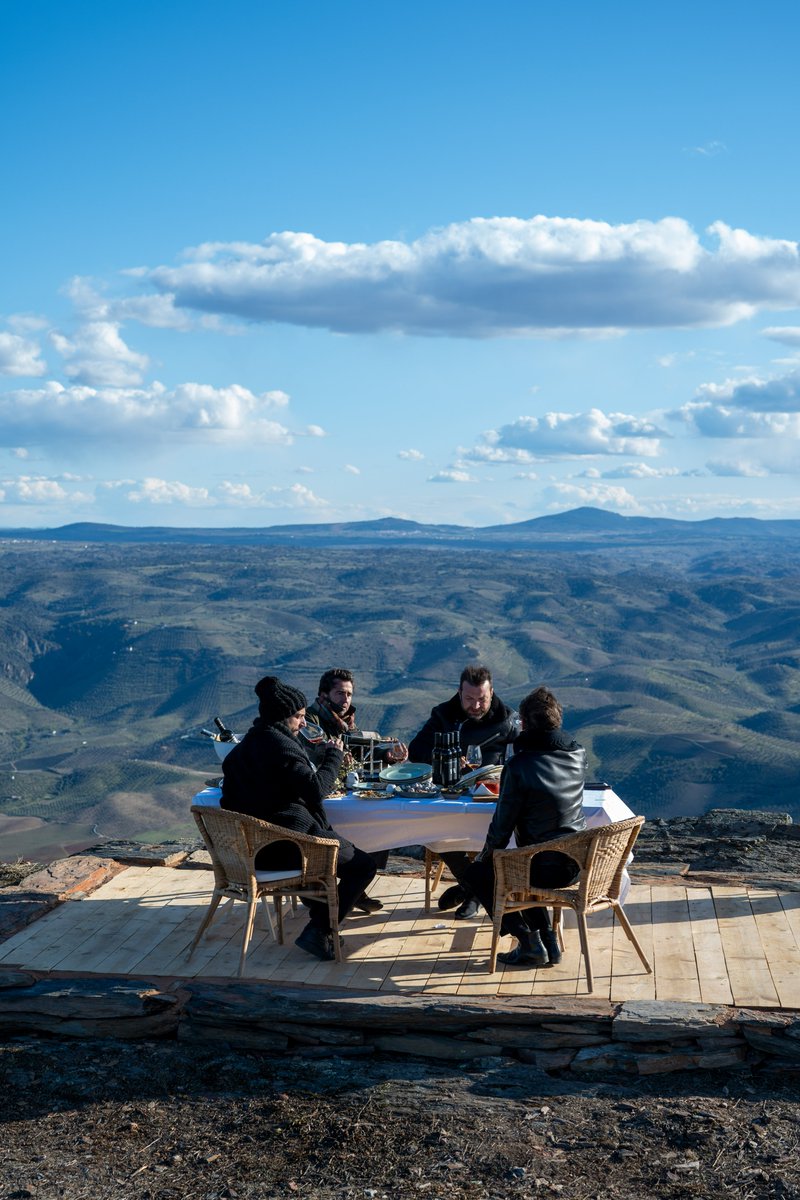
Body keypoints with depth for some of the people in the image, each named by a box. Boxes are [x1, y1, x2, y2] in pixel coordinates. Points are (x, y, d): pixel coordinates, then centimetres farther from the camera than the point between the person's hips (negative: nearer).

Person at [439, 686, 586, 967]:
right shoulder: (578, 754, -1)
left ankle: (528, 943, 6)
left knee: (476, 873, 16)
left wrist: (484, 857, 5)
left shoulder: (519, 765, -20)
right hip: (577, 862, 7)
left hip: (546, 868, -7)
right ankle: (547, 939, 26)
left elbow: (503, 824, -12)